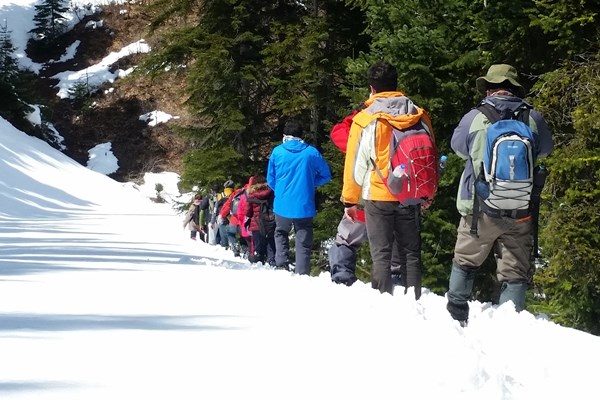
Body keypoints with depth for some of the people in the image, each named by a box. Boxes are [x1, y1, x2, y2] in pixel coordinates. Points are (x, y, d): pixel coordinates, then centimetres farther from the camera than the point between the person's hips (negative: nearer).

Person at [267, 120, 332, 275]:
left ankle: (281, 264, 7)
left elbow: (270, 180, 7)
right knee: (303, 243, 4)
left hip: (282, 205, 1)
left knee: (281, 233, 24)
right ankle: (302, 274, -4)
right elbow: (326, 175, 6)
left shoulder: (277, 152, 0)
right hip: (304, 205, -1)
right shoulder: (311, 152, -2)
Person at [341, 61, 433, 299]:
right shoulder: (420, 116, 1)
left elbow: (356, 163, -6)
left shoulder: (365, 119, -9)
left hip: (378, 197, -3)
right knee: (411, 253, 11)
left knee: (381, 255, 3)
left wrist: (349, 200, 3)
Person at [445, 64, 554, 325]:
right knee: (515, 273, 6)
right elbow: (545, 150, 15)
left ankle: (456, 315, 23)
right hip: (521, 213, 0)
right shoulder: (533, 119, -5)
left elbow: (458, 146, 13)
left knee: (465, 263, 19)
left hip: (480, 210, 0)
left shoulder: (474, 119, -6)